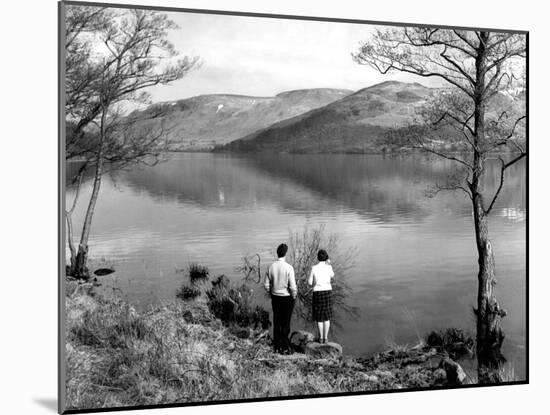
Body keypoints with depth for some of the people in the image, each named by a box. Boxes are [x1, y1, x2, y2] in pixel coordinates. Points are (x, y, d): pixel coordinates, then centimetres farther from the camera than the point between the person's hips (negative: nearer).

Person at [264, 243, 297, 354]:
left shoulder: (271, 267, -4)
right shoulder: (288, 268, -18)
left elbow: (266, 285, 1)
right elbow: (292, 286, -18)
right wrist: (294, 296, 0)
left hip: (275, 298, 4)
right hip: (287, 298, -4)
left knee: (276, 323, 12)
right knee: (286, 323, 5)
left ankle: (277, 347, 18)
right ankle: (285, 348, 10)